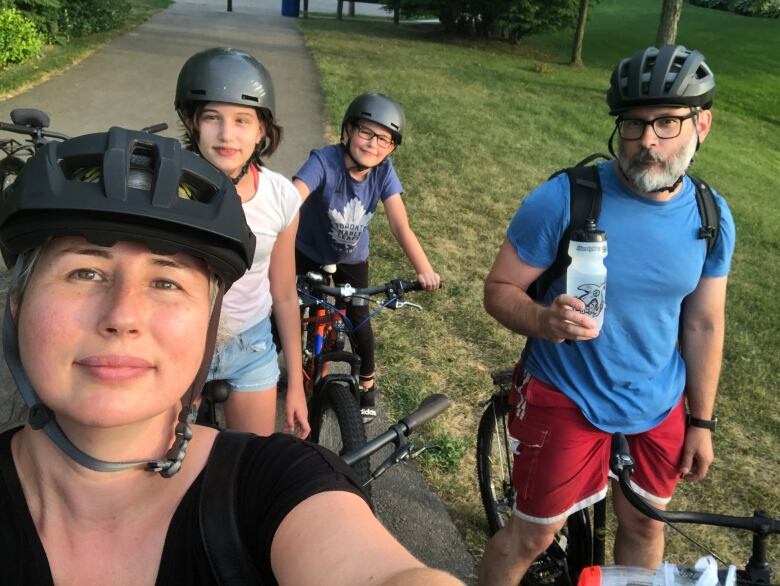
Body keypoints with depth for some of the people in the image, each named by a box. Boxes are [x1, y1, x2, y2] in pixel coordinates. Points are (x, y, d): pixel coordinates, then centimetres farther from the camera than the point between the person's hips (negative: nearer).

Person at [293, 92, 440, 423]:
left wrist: (424, 269, -42)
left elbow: (401, 226, -28)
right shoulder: (324, 161, -32)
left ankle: (367, 384, 31)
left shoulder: (383, 172, -22)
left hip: (352, 259, 2)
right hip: (307, 253, -2)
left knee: (359, 321, 6)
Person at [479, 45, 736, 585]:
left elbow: (704, 324, 3)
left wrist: (702, 421, 7)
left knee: (645, 525, 22)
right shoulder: (563, 199, -21)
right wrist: (544, 321, -36)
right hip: (567, 401, -4)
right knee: (533, 536, 7)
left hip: (660, 409, 5)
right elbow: (499, 289, -14)